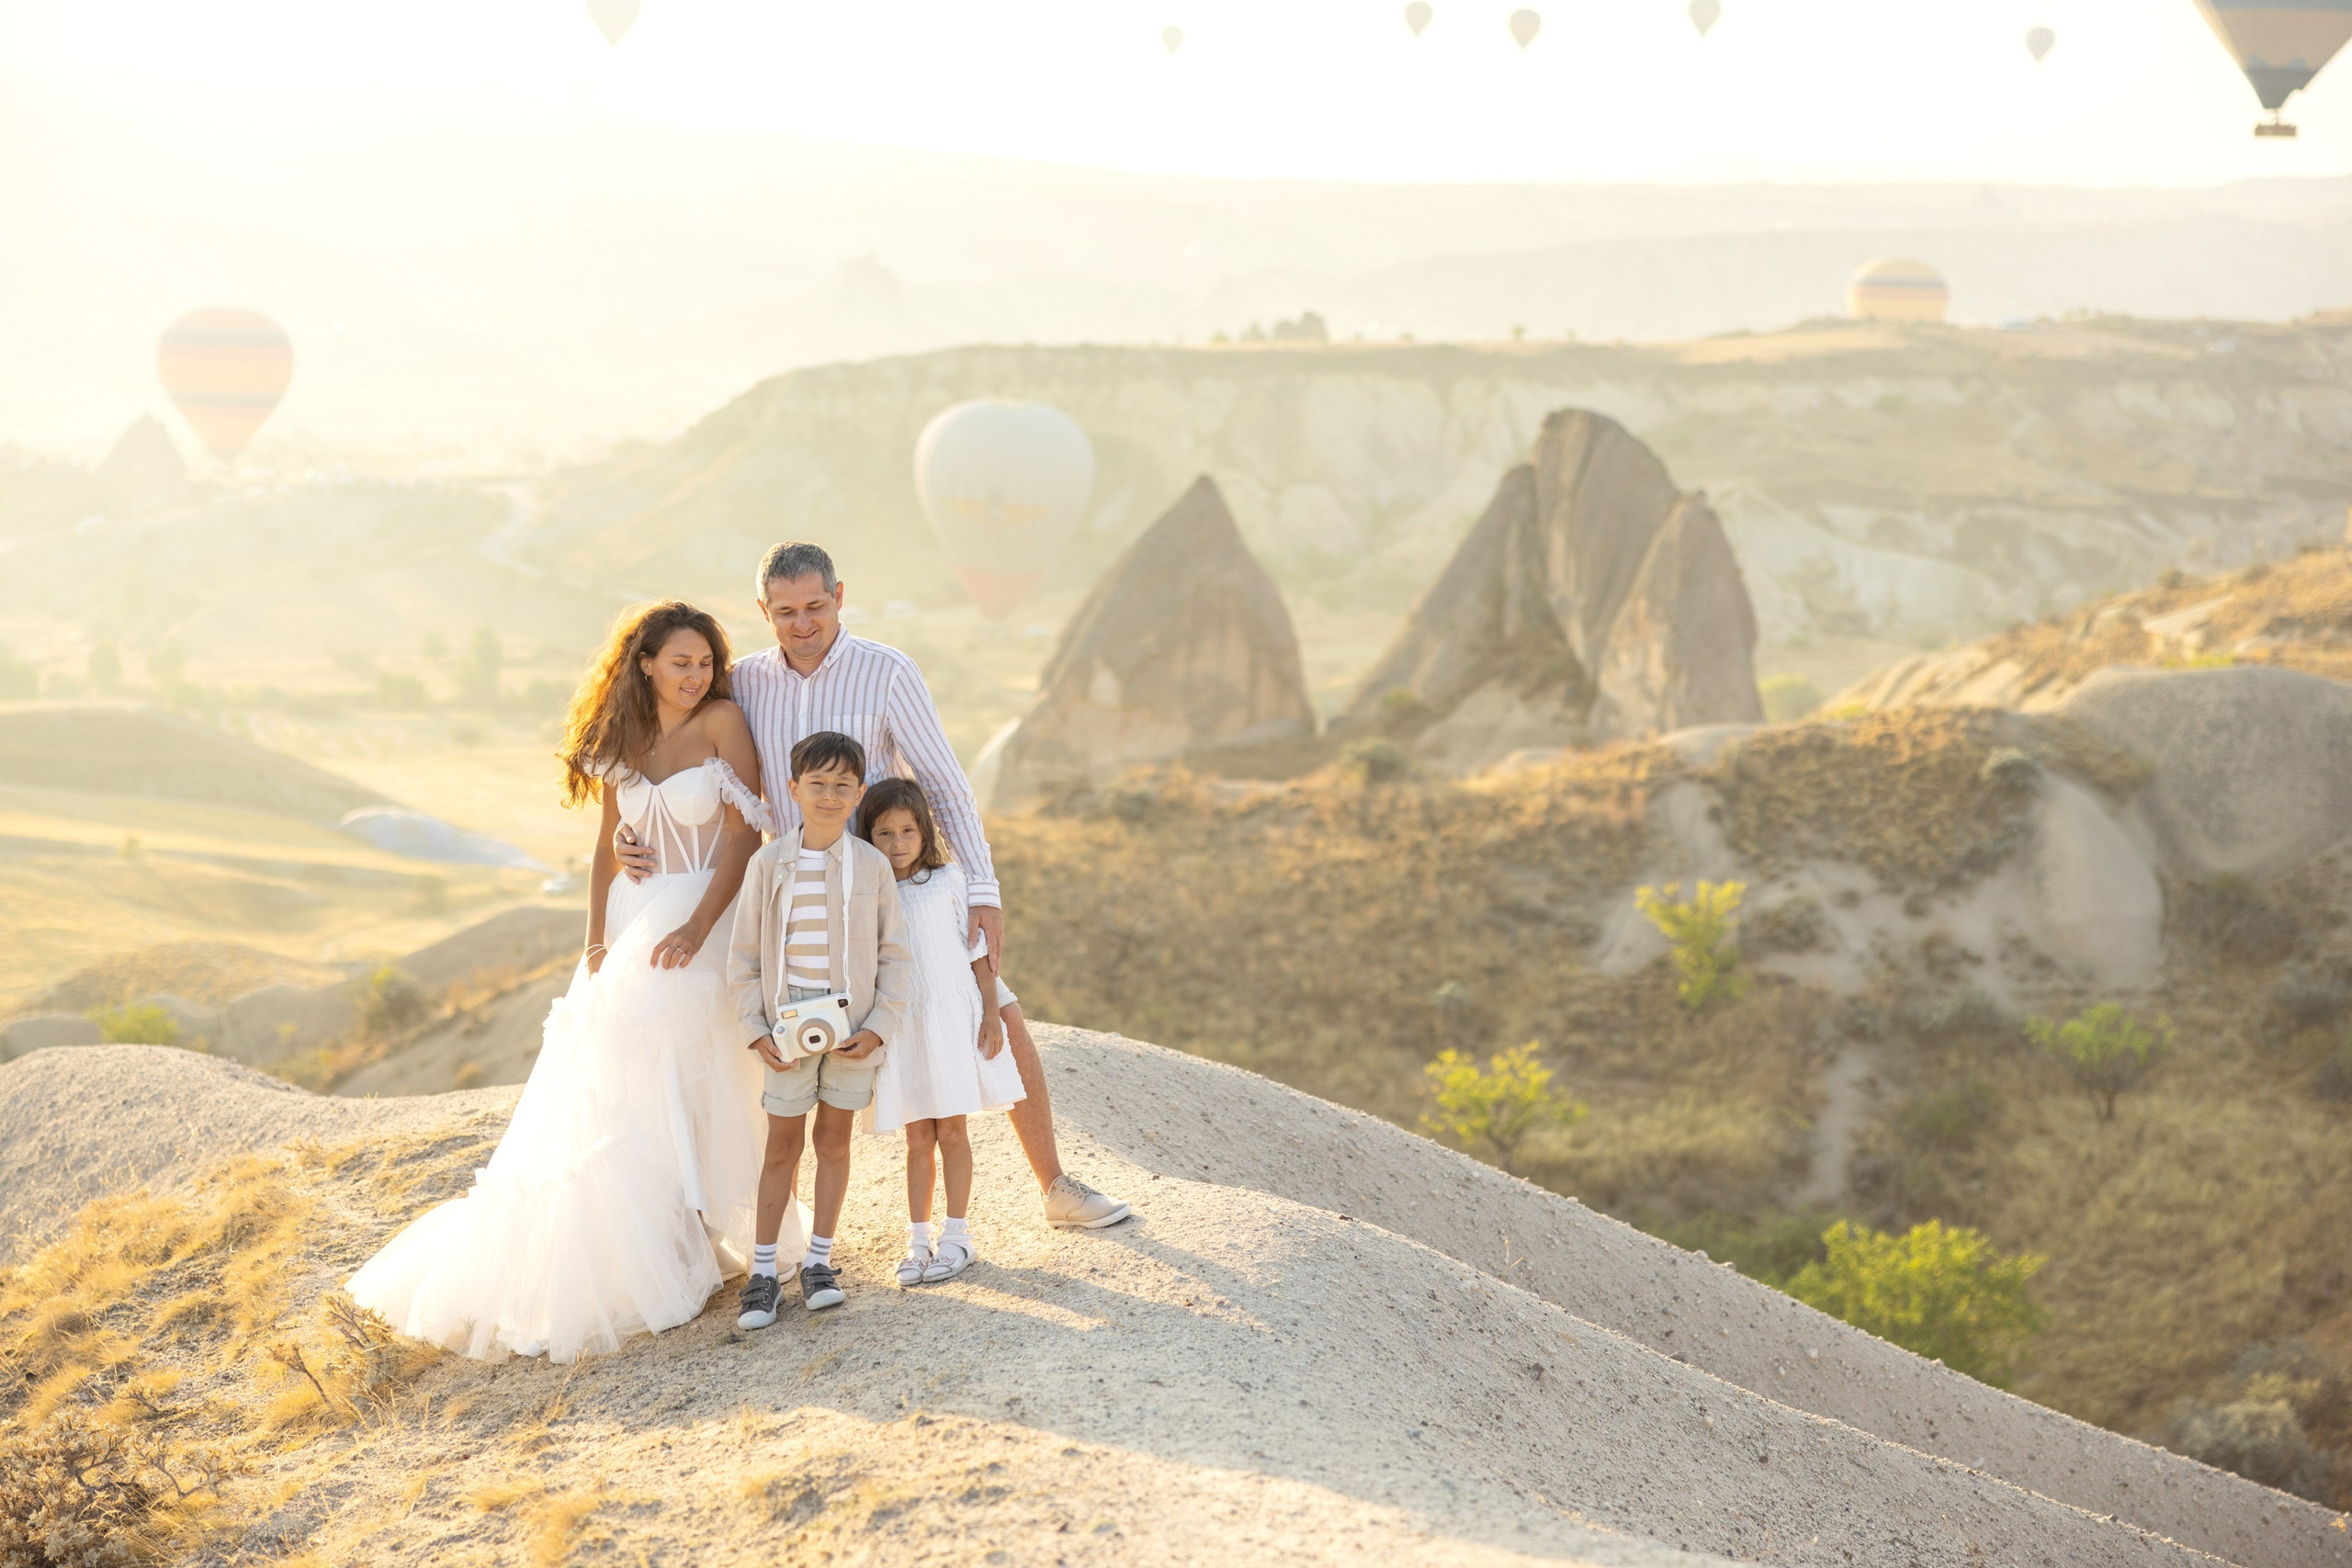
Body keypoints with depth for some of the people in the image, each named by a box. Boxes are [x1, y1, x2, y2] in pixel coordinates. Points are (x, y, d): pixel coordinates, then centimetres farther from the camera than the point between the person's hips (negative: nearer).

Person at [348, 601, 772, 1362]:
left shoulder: (723, 724, -5)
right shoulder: (623, 746, 11)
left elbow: (742, 834, -10)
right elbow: (608, 851, 14)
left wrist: (698, 926, -20)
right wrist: (595, 938, 0)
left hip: (699, 929, -5)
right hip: (631, 925, 5)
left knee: (671, 1092, -8)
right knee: (598, 1094, 3)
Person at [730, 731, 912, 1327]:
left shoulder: (872, 866, -2)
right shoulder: (769, 864, -3)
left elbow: (894, 955, 2)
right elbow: (743, 957, 2)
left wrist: (880, 1027, -7)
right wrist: (756, 1030, -5)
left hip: (853, 1024, 0)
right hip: (788, 1021, 0)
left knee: (834, 1138, 7)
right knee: (783, 1143, 4)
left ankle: (818, 1262, 19)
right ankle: (763, 1272, 10)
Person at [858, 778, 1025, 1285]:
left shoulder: (948, 880, -1)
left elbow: (977, 948, 2)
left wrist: (991, 1011, -2)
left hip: (952, 1017, -2)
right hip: (901, 1025, 2)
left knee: (951, 1130, 2)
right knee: (918, 1136, 5)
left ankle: (957, 1236, 10)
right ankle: (918, 1240, 12)